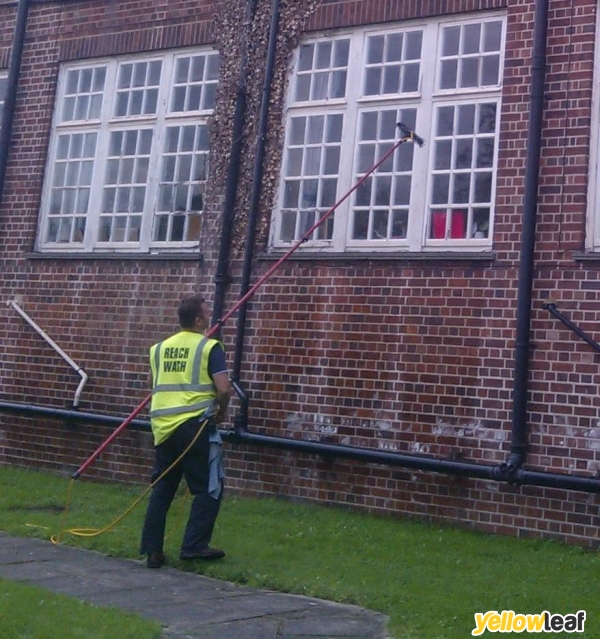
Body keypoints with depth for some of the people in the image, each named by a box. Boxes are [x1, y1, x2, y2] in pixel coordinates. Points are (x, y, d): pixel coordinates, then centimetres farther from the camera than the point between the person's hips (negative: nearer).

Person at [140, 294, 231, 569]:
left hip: (163, 426, 6)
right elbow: (223, 389, -12)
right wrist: (221, 411, 6)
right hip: (195, 425, -6)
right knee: (209, 488, 7)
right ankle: (194, 545, 4)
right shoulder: (210, 347, -5)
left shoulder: (159, 348, 14)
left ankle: (152, 550, 14)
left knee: (161, 489, 13)